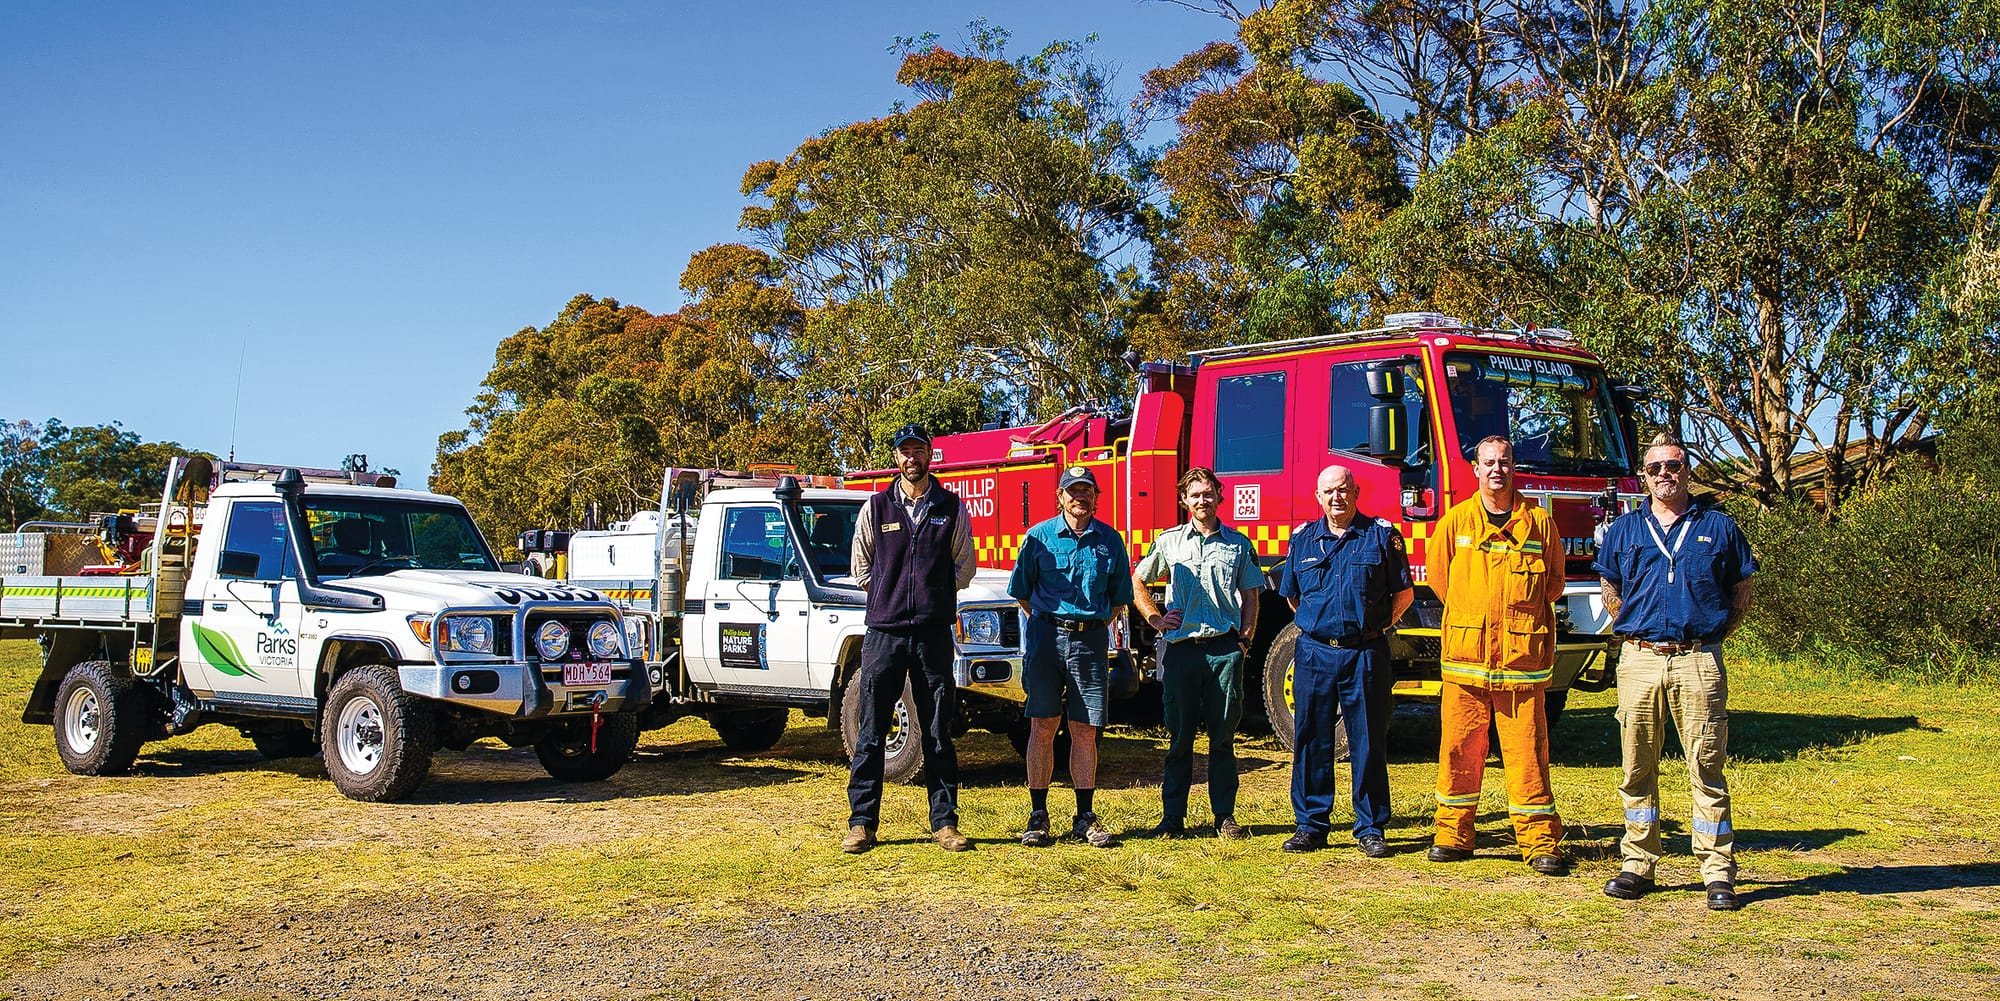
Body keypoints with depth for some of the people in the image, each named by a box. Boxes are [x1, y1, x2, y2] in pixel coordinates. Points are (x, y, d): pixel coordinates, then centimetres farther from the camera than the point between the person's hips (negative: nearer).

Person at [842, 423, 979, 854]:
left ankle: (944, 822, 10)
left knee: (938, 734, 4)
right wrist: (890, 594, 5)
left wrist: (930, 592, 4)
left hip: (933, 632, 0)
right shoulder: (876, 507, 8)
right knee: (871, 733, 1)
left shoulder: (952, 508, 7)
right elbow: (860, 568, 13)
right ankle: (861, 823, 7)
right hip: (883, 630, 0)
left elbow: (964, 569, 11)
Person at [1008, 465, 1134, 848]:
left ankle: (1085, 817, 10)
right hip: (1047, 637, -1)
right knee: (1043, 725, -1)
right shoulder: (1039, 536, 4)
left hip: (1091, 641, 1)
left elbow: (1119, 597, 17)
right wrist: (1046, 624, 10)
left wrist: (1095, 627, 12)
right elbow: (1022, 590, 11)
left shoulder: (1110, 540, 9)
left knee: (1085, 729, 3)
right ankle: (1038, 815, 6)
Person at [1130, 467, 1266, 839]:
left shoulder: (1239, 544, 10)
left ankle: (1225, 815, 10)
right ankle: (1173, 815, 9)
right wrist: (1156, 619, 5)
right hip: (1180, 646, 0)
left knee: (1222, 736, 3)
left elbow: (1249, 597, 14)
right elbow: (1137, 582, 17)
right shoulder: (1169, 542, 9)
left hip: (1224, 648, 0)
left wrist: (1246, 638, 2)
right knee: (1179, 736, 3)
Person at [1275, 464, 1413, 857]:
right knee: (1311, 740, 5)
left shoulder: (1382, 535, 2)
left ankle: (1370, 828, 11)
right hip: (1314, 652, 2)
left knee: (1368, 743, 2)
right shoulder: (1302, 539, 10)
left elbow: (1404, 593, 7)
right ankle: (1310, 826, 14)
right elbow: (1291, 595, 22)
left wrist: (1376, 625, 2)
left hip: (1365, 653, -2)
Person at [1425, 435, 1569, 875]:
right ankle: (1453, 835, 16)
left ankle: (1541, 843, 4)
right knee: (1460, 749, 5)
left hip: (1522, 658, -1)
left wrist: (1519, 617, 11)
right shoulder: (1455, 522, 7)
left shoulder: (1539, 523, 6)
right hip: (1465, 655, 1)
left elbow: (1554, 583, 15)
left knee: (1527, 751, -2)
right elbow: (1438, 575, 16)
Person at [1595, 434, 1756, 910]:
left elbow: (1741, 595, 14)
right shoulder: (1625, 530, 12)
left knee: (1707, 768, -2)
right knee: (1637, 768, 5)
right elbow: (1611, 595, 23)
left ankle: (1718, 871, 2)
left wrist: (1708, 634, 6)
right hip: (1639, 659, 2)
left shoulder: (1718, 527, 8)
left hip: (1698, 662, -2)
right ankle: (1637, 864, 13)